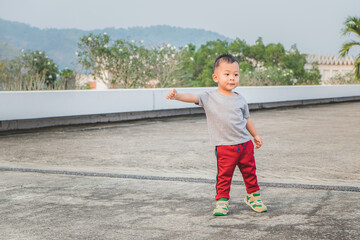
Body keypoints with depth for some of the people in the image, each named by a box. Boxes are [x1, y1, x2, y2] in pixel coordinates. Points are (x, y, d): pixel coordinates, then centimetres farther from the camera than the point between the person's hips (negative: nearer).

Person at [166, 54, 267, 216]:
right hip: (224, 147, -3)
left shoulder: (240, 99, 7)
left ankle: (253, 196, 32)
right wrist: (177, 96, -37)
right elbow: (193, 98, -19)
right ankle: (222, 201, 13)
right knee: (224, 176, 0)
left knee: (250, 172, 13)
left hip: (245, 143, 4)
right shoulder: (209, 97, -4)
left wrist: (255, 135, 24)